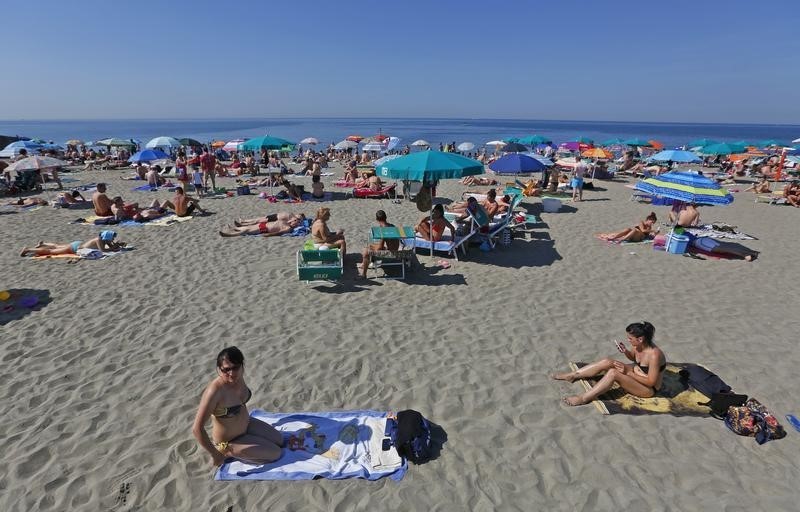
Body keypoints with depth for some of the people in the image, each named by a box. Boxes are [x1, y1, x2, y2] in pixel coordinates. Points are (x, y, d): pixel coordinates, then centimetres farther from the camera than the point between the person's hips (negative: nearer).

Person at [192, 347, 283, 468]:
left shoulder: (238, 377, -15)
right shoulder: (215, 391, -36)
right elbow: (197, 429, -34)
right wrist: (215, 455, -25)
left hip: (246, 425, 7)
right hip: (228, 441, -7)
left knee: (279, 441, 13)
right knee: (276, 453, -6)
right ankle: (229, 453, 4)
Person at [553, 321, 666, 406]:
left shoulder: (654, 355, -33)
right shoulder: (638, 345, -10)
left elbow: (651, 382, -28)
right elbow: (633, 357, 13)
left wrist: (628, 372, -26)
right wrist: (625, 351, -10)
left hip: (648, 389, -8)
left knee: (613, 373, -30)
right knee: (606, 362, -11)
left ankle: (583, 398, -27)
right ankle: (572, 376, -3)